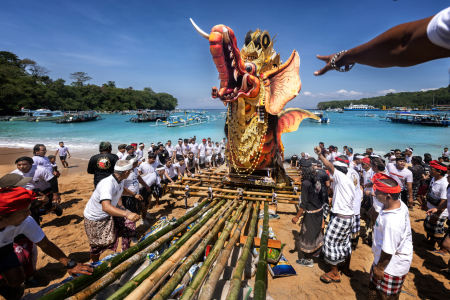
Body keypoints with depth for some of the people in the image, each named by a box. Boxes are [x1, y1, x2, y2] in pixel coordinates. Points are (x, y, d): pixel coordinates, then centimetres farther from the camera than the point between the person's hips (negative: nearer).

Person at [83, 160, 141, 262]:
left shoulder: (120, 181, -12)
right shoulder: (108, 184, -40)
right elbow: (106, 207, -54)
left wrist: (134, 194, 25)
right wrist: (127, 214, -63)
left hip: (109, 213, 8)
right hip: (95, 218, -8)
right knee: (98, 246, 5)